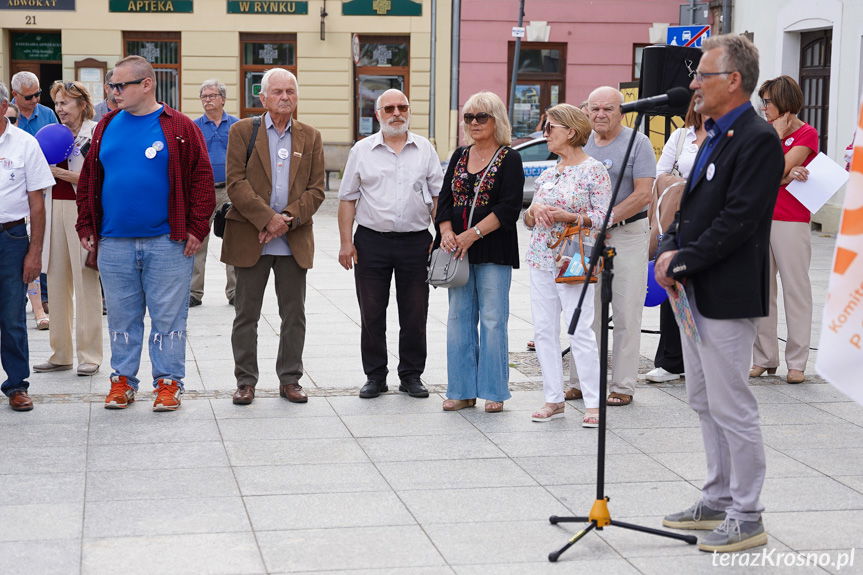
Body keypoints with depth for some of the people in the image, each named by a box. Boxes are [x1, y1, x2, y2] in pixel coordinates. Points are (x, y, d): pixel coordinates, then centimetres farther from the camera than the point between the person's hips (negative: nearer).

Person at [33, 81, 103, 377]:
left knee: (86, 282, -3)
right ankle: (61, 354, 15)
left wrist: (60, 172, -14)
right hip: (55, 209, 7)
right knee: (57, 281, 7)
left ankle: (90, 355, 4)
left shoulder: (96, 133, -4)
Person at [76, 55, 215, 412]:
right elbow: (89, 179, 13)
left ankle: (168, 382, 12)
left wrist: (196, 229, -8)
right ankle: (122, 381, 20)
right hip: (114, 245, 4)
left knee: (168, 317, 3)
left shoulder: (178, 127, -3)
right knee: (122, 317, 10)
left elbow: (201, 179, -4)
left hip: (167, 244, -3)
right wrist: (86, 227, 7)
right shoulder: (107, 127, 9)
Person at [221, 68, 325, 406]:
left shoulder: (310, 137, 9)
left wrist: (288, 220, -11)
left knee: (294, 315, 7)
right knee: (246, 314, 4)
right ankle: (245, 381, 13)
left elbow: (316, 189, 4)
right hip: (250, 238, -2)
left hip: (294, 241, 2)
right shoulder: (243, 131, 2)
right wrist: (268, 218, -16)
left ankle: (290, 380, 17)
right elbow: (236, 183, -7)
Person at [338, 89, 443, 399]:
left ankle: (412, 375, 17)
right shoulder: (362, 150, 5)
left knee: (415, 315, 4)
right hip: (372, 242, 0)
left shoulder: (425, 149, 7)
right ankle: (375, 376, 14)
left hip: (415, 242, 1)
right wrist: (346, 242, -1)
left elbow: (438, 196, 9)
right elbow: (348, 199, 6)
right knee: (371, 314, 3)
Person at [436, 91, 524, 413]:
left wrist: (473, 235, -18)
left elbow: (509, 207, -12)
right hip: (458, 249, 6)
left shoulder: (509, 159, -2)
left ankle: (494, 392, 4)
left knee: (493, 320, -3)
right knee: (459, 318, 6)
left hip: (493, 250, -5)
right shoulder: (459, 157, 15)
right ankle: (463, 391, 13)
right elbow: (445, 199, 11)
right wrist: (447, 232, -8)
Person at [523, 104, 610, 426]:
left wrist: (568, 217, -19)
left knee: (580, 332, -8)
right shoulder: (547, 174, 14)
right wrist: (534, 211, -4)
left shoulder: (594, 170, -5)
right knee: (544, 330, 5)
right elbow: (528, 220, 18)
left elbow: (603, 217, -8)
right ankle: (553, 399, 13)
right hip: (540, 258, 7)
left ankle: (593, 403, -1)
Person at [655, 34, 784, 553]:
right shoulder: (716, 135, 15)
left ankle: (747, 517, 8)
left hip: (728, 295, -10)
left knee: (732, 407, -3)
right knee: (705, 403, 17)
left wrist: (684, 262, -16)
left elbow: (738, 220, -21)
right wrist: (671, 251, 1)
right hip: (695, 293, 10)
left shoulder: (758, 140, -16)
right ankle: (719, 500, 29)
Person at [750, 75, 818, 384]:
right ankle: (764, 358, 14)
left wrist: (777, 135, -6)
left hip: (791, 222, -6)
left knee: (795, 289, -1)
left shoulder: (806, 134, -4)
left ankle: (797, 362, 4)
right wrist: (787, 176, -15)